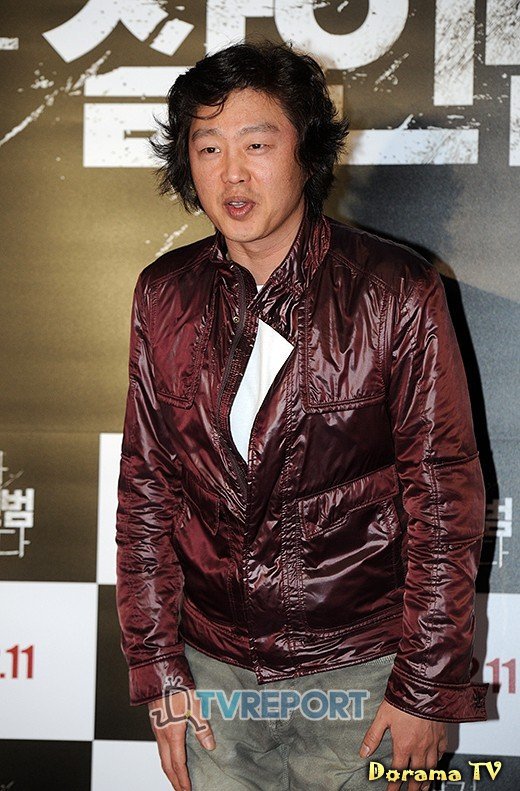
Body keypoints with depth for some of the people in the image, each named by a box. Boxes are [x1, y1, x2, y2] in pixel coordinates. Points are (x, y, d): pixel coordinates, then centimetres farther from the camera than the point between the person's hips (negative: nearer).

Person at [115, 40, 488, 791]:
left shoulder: (396, 293, -11)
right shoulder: (164, 295, 0)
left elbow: (445, 496, -9)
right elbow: (146, 488, 3)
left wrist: (429, 690, -9)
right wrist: (159, 672, 2)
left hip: (358, 671, -3)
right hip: (211, 667, 3)